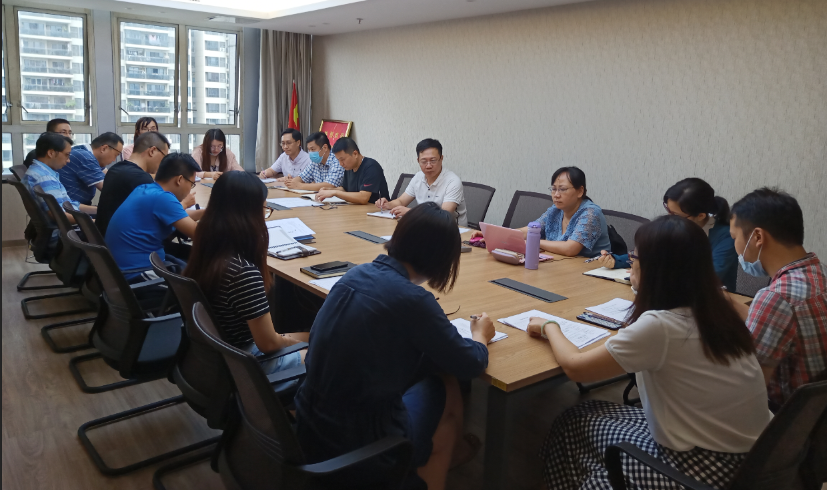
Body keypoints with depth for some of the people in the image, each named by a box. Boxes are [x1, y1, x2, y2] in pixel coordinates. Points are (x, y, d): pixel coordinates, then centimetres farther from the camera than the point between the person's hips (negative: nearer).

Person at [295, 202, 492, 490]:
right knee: (445, 389, 16)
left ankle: (452, 446, 38)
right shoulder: (411, 299, -22)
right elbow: (471, 366, -11)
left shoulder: (357, 274, -3)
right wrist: (481, 334, 11)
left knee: (440, 377, 18)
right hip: (356, 448, -6)